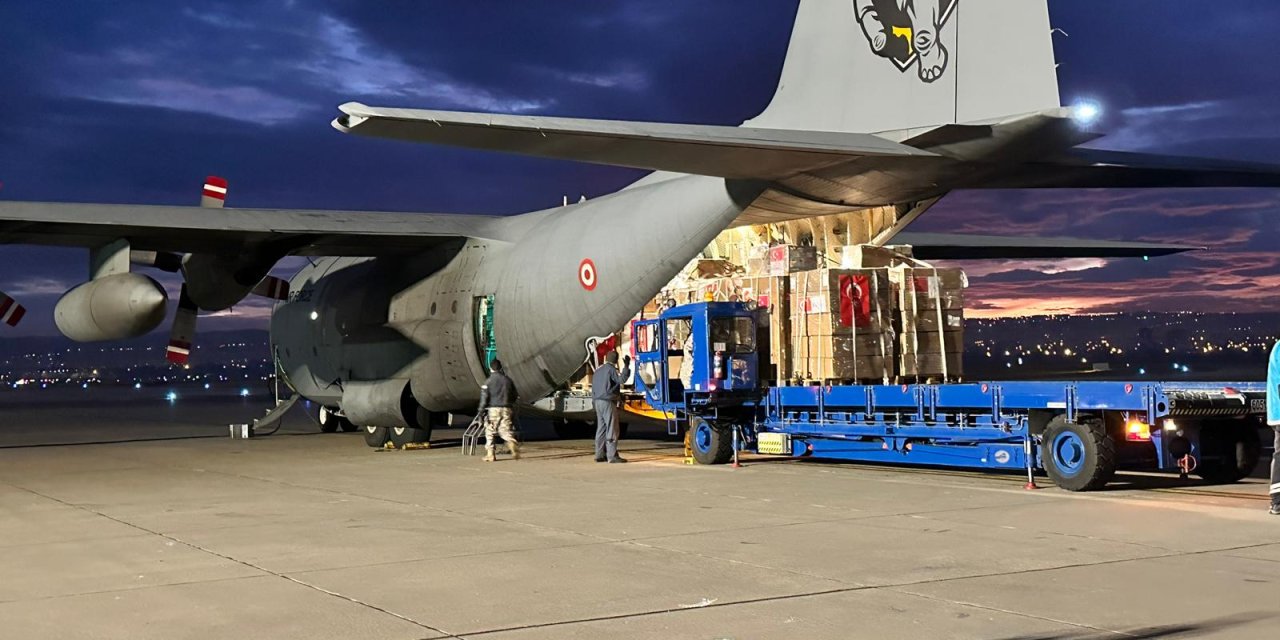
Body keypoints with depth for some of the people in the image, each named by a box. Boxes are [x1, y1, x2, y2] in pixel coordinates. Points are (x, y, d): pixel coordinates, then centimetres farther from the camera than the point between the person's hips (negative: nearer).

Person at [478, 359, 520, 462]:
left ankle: (490, 454, 9)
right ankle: (512, 443, -22)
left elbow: (484, 397, -8)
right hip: (506, 409, 3)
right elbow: (515, 396, 14)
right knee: (506, 431, 7)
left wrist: (482, 410, -5)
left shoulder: (489, 381, -3)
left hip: (493, 410, -3)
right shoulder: (508, 380, 10)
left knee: (490, 432, 8)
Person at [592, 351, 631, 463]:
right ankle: (612, 455, -12)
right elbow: (621, 379, -26)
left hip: (598, 402, 9)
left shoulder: (598, 370, 16)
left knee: (601, 428, 12)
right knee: (612, 429, -8)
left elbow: (593, 388, 19)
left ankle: (600, 455, 13)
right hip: (608, 402, -9)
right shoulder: (611, 369, -10)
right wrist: (626, 366, -22)